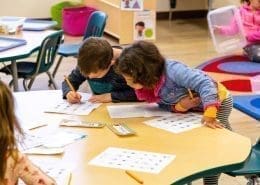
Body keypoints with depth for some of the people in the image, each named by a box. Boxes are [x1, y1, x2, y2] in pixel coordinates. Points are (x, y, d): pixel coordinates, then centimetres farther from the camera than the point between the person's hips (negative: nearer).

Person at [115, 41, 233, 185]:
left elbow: (204, 83, -43)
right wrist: (180, 106, -32)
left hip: (217, 101, -7)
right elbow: (165, 105, -9)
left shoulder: (172, 70, -40)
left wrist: (209, 114, -53)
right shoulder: (149, 85, -15)